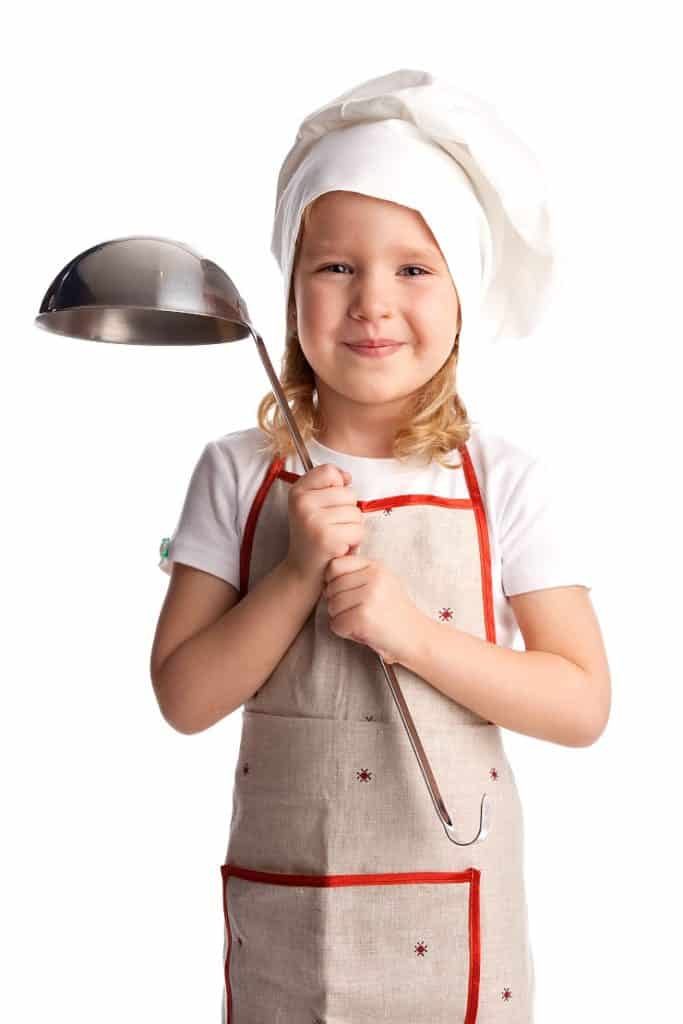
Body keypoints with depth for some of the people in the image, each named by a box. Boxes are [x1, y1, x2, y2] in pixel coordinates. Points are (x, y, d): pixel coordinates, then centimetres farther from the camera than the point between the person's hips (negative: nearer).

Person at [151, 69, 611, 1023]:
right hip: (279, 909, 1)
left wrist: (409, 630, -21)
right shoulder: (239, 475, -5)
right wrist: (299, 571, -20)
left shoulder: (506, 484, -7)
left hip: (451, 913, -1)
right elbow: (184, 699, -6)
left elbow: (582, 703, -9)